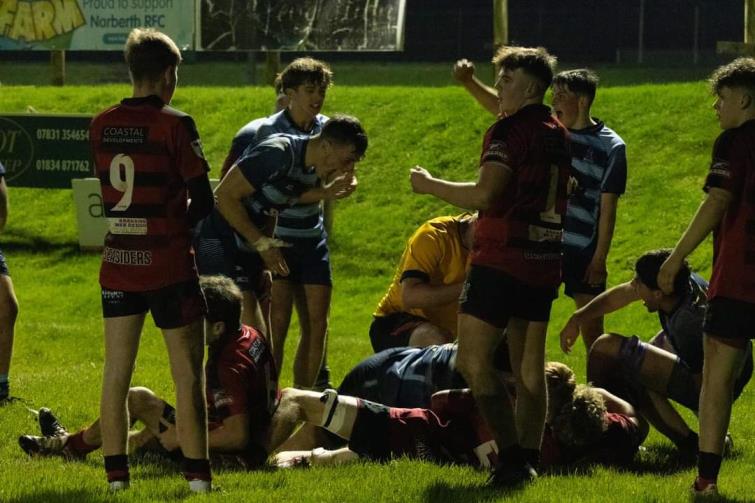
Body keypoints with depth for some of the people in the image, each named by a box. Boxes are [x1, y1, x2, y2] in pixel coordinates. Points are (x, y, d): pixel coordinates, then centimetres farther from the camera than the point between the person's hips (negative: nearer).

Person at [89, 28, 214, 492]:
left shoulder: (102, 125, 4)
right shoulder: (174, 125, -13)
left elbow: (111, 190, 12)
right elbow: (204, 200, -11)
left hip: (118, 263, 5)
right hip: (169, 267, -5)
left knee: (116, 373, 9)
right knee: (188, 376, 2)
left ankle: (116, 473, 9)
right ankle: (197, 474, 1)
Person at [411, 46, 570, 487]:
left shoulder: (510, 132, -14)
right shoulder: (559, 134, 14)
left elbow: (486, 194, -25)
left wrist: (431, 185, -11)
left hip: (503, 258, -9)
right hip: (545, 262, 9)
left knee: (473, 361, -8)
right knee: (530, 368, 12)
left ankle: (512, 454, -16)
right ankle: (529, 458, 13)